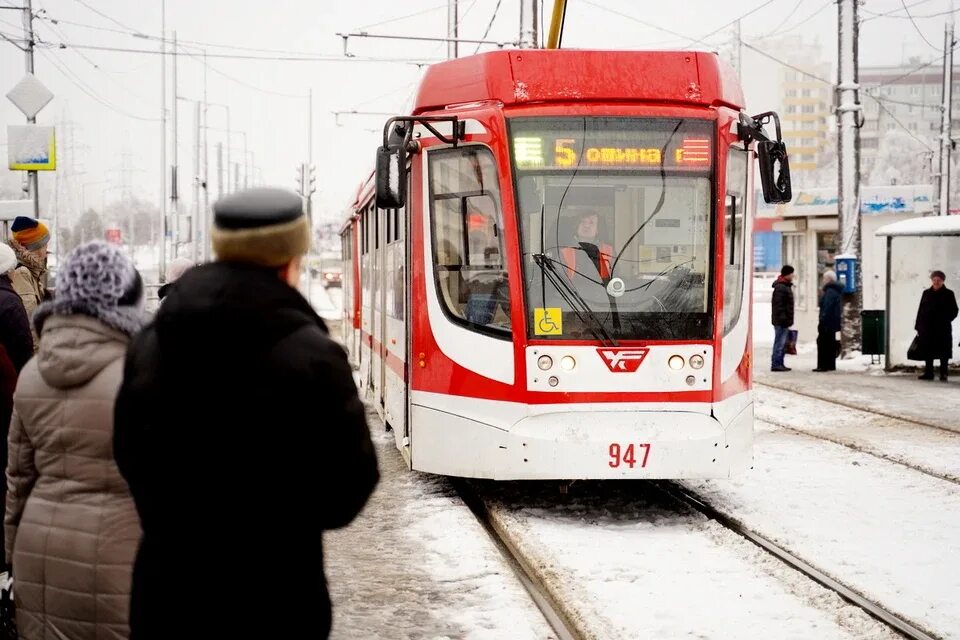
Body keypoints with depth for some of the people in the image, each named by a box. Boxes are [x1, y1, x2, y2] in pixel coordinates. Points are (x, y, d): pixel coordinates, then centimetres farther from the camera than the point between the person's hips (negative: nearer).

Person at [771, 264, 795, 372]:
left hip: (784, 321, 11)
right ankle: (776, 364, -7)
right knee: (779, 342, -8)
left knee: (782, 343, 14)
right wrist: (782, 318, -25)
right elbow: (778, 305, -22)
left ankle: (780, 364, 19)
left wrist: (788, 319, 23)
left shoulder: (786, 286, 18)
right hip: (781, 321, -11)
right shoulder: (780, 288, -15)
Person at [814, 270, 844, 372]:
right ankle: (831, 365, 20)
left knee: (822, 342, -9)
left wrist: (822, 321, -23)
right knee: (830, 343, 15)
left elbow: (826, 309, -24)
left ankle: (823, 365, -12)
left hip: (827, 322, -11)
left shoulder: (830, 292, -17)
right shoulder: (837, 291, 17)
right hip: (833, 322, 11)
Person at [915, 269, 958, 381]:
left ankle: (943, 374, 3)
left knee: (943, 352, -1)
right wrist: (918, 327, 5)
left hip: (942, 329, -3)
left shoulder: (948, 294, 3)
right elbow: (920, 310, 11)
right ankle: (928, 373, 10)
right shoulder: (926, 293, 11)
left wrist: (945, 320, -13)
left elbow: (954, 311, 2)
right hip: (927, 328, 3)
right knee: (928, 352, 4)